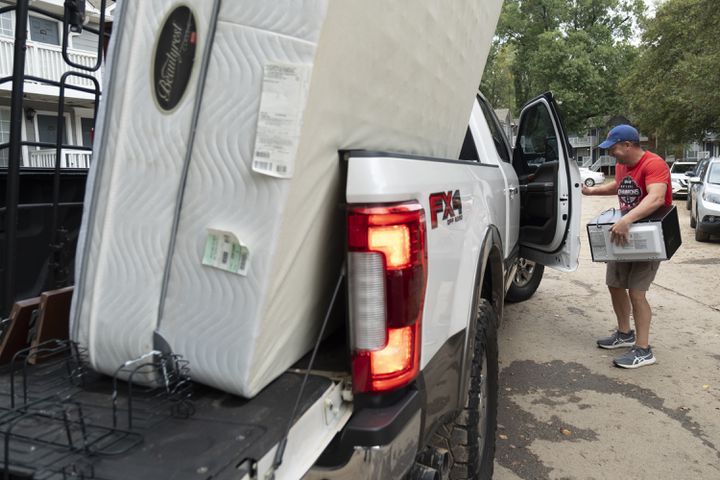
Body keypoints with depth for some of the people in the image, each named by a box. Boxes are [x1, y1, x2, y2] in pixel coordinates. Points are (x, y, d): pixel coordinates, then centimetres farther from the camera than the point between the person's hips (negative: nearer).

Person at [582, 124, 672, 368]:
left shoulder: (653, 164, -23)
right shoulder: (621, 165, 3)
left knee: (635, 291, -13)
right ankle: (625, 333, 32)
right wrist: (592, 191, 18)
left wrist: (627, 220, -51)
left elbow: (656, 198, -40)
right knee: (614, 284, 13)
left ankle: (643, 350, -3)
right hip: (624, 234, 9)